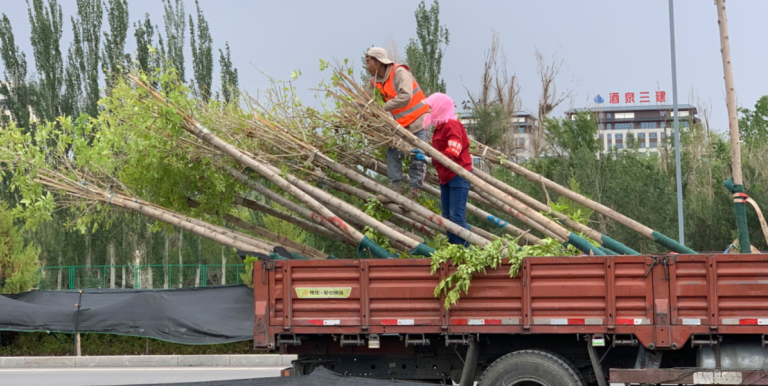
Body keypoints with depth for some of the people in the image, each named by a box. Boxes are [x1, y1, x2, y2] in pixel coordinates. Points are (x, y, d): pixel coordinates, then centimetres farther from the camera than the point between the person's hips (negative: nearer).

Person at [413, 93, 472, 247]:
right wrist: (424, 155, 3)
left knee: (457, 216, -13)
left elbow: (452, 153, -22)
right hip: (445, 176, 10)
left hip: (458, 176, -10)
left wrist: (428, 158, -21)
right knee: (447, 216, 11)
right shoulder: (439, 126, 16)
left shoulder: (452, 125, -14)